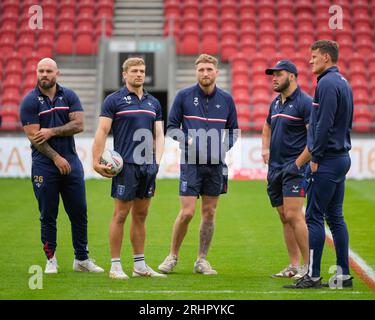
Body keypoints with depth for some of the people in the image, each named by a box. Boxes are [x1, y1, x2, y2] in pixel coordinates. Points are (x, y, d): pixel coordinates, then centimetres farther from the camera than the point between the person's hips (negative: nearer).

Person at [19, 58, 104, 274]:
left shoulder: (69, 96, 7)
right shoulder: (30, 101, -2)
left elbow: (79, 124, -3)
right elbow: (34, 136, -9)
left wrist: (52, 131, -12)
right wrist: (56, 158, -13)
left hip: (71, 161, 3)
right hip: (44, 165, -3)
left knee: (79, 213, 4)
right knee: (48, 215, 1)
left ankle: (82, 259, 14)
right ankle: (51, 259, 12)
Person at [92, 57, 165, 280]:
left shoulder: (153, 103, 15)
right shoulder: (114, 100, -1)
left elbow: (159, 134, 15)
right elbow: (102, 132, -5)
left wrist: (157, 160, 1)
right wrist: (96, 162, -12)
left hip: (148, 167, 5)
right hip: (126, 166, -5)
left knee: (141, 215, 10)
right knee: (121, 214, -4)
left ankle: (140, 265, 15)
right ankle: (115, 266, 1)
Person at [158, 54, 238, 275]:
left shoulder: (226, 99, 7)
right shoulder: (184, 96, -1)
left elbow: (233, 130, 15)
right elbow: (171, 126, 3)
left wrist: (225, 145, -4)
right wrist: (187, 138, -15)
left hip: (216, 164, 3)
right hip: (191, 163, -3)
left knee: (209, 213, 6)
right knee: (187, 213, -8)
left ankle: (202, 260, 16)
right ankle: (173, 257, 9)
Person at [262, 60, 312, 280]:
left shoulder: (304, 102, -9)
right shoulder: (276, 103, 17)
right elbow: (267, 127, 34)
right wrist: (265, 149, 19)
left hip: (294, 166, -8)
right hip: (275, 167, 8)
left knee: (293, 215, -15)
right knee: (284, 218, 8)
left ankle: (309, 266, -8)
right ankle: (294, 266, 14)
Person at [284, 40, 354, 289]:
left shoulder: (327, 83, -14)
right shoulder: (343, 82, 17)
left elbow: (324, 125, -21)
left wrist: (315, 157, -14)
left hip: (328, 160, -10)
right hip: (342, 157, 10)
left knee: (314, 217, -6)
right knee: (335, 217, 11)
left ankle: (313, 276, -5)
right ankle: (344, 275, 12)